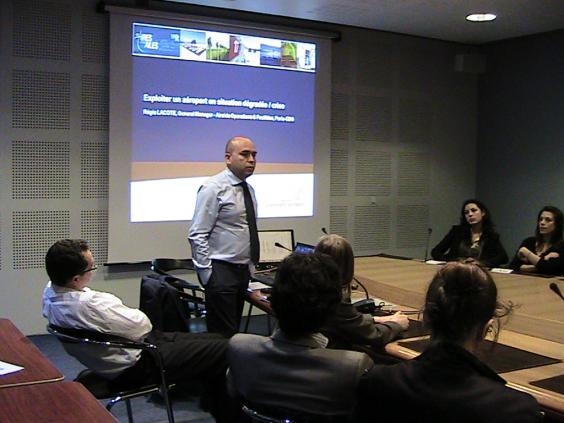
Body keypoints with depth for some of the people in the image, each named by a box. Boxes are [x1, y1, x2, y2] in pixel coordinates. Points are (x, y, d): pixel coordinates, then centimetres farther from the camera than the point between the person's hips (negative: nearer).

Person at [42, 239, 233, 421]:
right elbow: (141, 326, -20)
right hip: (138, 365, -10)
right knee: (222, 350, -9)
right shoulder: (87, 305, -33)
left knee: (213, 339, 11)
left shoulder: (51, 292, -4)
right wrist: (137, 315, 0)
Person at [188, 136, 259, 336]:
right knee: (222, 335, -8)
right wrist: (207, 274, -16)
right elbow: (197, 235, -15)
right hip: (221, 270, -8)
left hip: (243, 269, 8)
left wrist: (250, 267, 16)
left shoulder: (248, 189, 12)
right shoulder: (214, 188, -12)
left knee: (235, 331, 13)